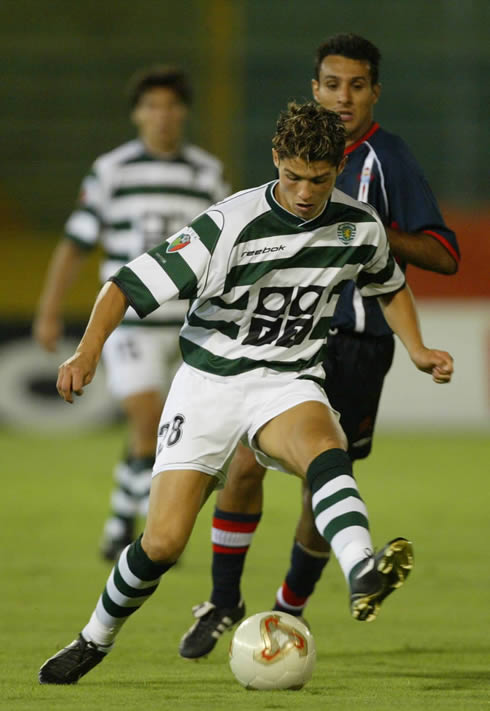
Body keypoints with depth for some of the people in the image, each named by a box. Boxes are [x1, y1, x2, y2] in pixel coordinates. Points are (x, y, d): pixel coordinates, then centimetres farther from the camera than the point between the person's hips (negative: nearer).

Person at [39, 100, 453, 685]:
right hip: (210, 380, -2)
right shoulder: (230, 225, -18)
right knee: (163, 542, -10)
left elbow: (390, 287, 22)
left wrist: (417, 350, 7)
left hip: (288, 382, 2)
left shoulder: (359, 225, -3)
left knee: (324, 449, -36)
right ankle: (95, 640, 18)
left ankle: (363, 575, -61)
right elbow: (129, 284, -17)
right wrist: (88, 350, -32)